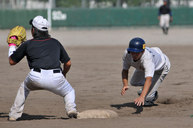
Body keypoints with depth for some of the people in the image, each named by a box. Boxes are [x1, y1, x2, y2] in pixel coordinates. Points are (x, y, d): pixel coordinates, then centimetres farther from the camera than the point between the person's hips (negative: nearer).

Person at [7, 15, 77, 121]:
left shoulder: (27, 44, 15)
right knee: (69, 92, 27)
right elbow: (68, 63, 25)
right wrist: (64, 74, 46)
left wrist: (12, 45, 41)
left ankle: (14, 114, 26)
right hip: (56, 77, 1)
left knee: (24, 88, 32)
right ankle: (71, 110, -3)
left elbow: (11, 61, 25)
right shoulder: (55, 42, 21)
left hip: (35, 77, 0)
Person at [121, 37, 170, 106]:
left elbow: (149, 79, -60)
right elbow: (125, 70, -18)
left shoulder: (147, 58, -50)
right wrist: (125, 85, -36)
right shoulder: (127, 54, -33)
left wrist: (142, 97, -74)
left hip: (161, 66, -6)